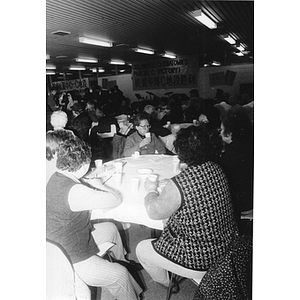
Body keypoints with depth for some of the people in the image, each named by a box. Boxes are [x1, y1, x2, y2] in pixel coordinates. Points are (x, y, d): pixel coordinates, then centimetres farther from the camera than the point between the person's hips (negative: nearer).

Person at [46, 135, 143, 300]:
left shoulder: (56, 178, -6)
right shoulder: (74, 192, -35)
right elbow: (116, 199, -27)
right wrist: (97, 184, -10)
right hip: (72, 262, -10)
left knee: (110, 228, 24)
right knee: (121, 274, -3)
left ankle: (122, 260, 48)